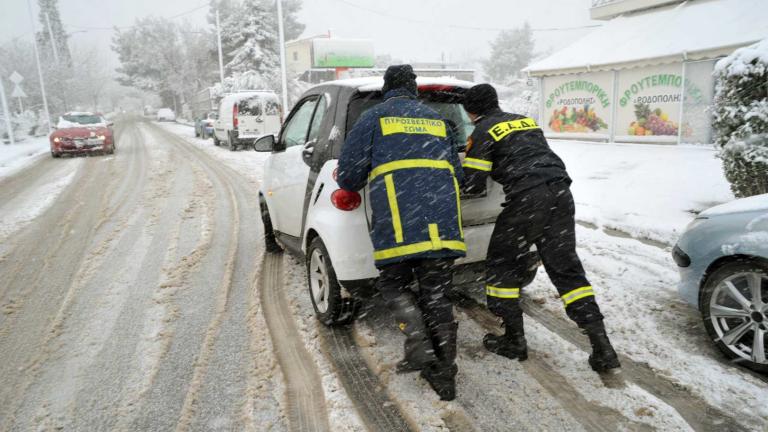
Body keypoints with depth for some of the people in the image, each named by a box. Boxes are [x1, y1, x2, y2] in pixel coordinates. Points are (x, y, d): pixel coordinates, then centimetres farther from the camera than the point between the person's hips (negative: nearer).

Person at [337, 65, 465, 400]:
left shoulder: (374, 117, 11)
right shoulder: (437, 121, 24)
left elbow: (349, 175, 7)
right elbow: (457, 173, 24)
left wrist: (348, 181, 30)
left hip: (397, 224, -4)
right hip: (442, 221, 4)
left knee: (394, 284, 14)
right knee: (436, 294, 10)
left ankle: (418, 344, -8)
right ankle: (444, 377, 11)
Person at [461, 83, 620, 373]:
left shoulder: (483, 132, 4)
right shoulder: (526, 120, 24)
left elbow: (473, 185, 1)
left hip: (527, 199, -7)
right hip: (561, 192, 7)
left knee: (502, 264, 10)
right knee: (566, 268, 11)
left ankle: (514, 341, 17)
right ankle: (602, 348, 8)